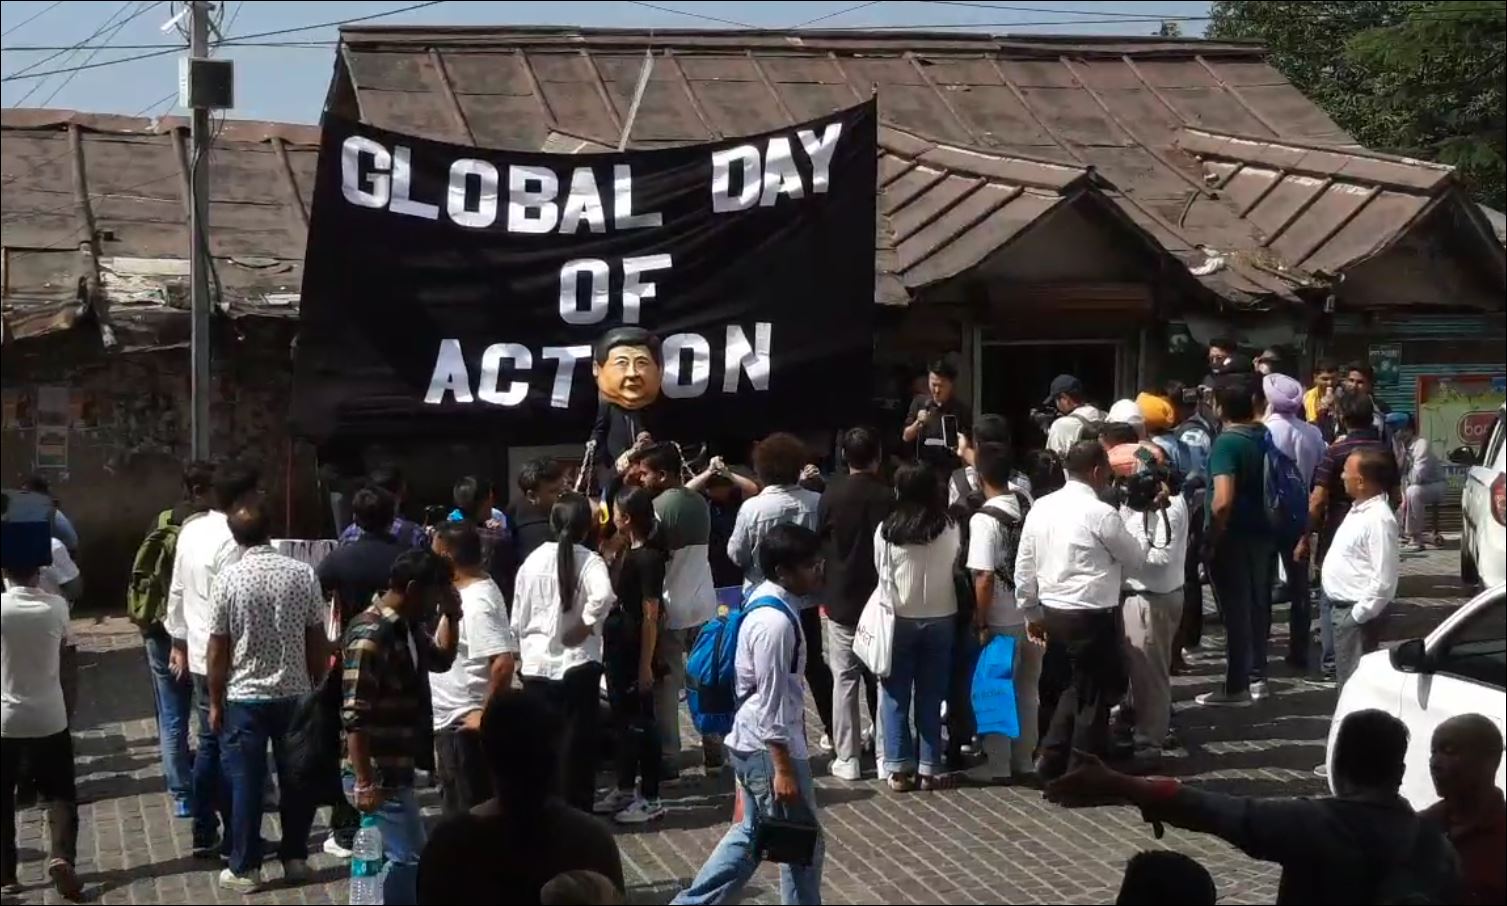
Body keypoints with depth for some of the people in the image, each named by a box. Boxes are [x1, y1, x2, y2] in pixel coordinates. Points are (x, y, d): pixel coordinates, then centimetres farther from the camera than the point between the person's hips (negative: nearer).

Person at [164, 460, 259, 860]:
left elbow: (177, 591, 13)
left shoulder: (190, 530, 6)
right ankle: (234, 838, 10)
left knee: (208, 743, 15)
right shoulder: (231, 543, -21)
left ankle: (205, 834, 22)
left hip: (198, 655, 8)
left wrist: (179, 641, 21)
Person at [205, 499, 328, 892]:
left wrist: (215, 702, 5)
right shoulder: (303, 574, -5)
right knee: (295, 778, 12)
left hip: (244, 697, -1)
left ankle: (245, 869, 10)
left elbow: (218, 649, -5)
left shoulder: (228, 579, -10)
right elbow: (318, 640, 0)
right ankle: (295, 858, 21)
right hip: (295, 694, 2)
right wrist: (320, 689, 12)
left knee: (246, 783, 5)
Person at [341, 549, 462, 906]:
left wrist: (451, 616, 10)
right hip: (377, 775, -10)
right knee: (408, 859, -8)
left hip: (396, 770, 10)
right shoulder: (370, 634, -20)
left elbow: (441, 660, 29)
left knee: (402, 857, 16)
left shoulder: (408, 627, 9)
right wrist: (365, 783, -24)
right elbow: (354, 716, -24)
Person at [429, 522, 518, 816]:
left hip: (464, 724, -10)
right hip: (452, 721, 10)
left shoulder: (475, 602, -22)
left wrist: (486, 714, -23)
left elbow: (504, 663, -30)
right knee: (458, 808, 19)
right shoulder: (471, 591, 9)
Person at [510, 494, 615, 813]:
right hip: (578, 664, -3)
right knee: (578, 744, 7)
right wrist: (586, 625, -16)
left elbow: (518, 617, 8)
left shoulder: (533, 560, 2)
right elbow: (602, 596, -32)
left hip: (537, 664, 3)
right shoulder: (589, 561, -10)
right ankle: (577, 812, 11)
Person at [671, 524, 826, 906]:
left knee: (752, 834, 20)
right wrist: (783, 767, -20)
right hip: (769, 747, -10)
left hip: (752, 743, 10)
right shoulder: (776, 622, -24)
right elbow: (771, 702, -23)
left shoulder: (766, 601, 7)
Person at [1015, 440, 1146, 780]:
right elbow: (1135, 559, -2)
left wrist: (1032, 613, 17)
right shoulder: (1101, 513, -16)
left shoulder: (1041, 507, 4)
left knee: (1078, 684, 23)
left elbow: (1024, 566, 7)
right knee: (1095, 693, 7)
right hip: (1091, 615, -7)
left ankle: (1052, 759, 22)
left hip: (1053, 611, 7)